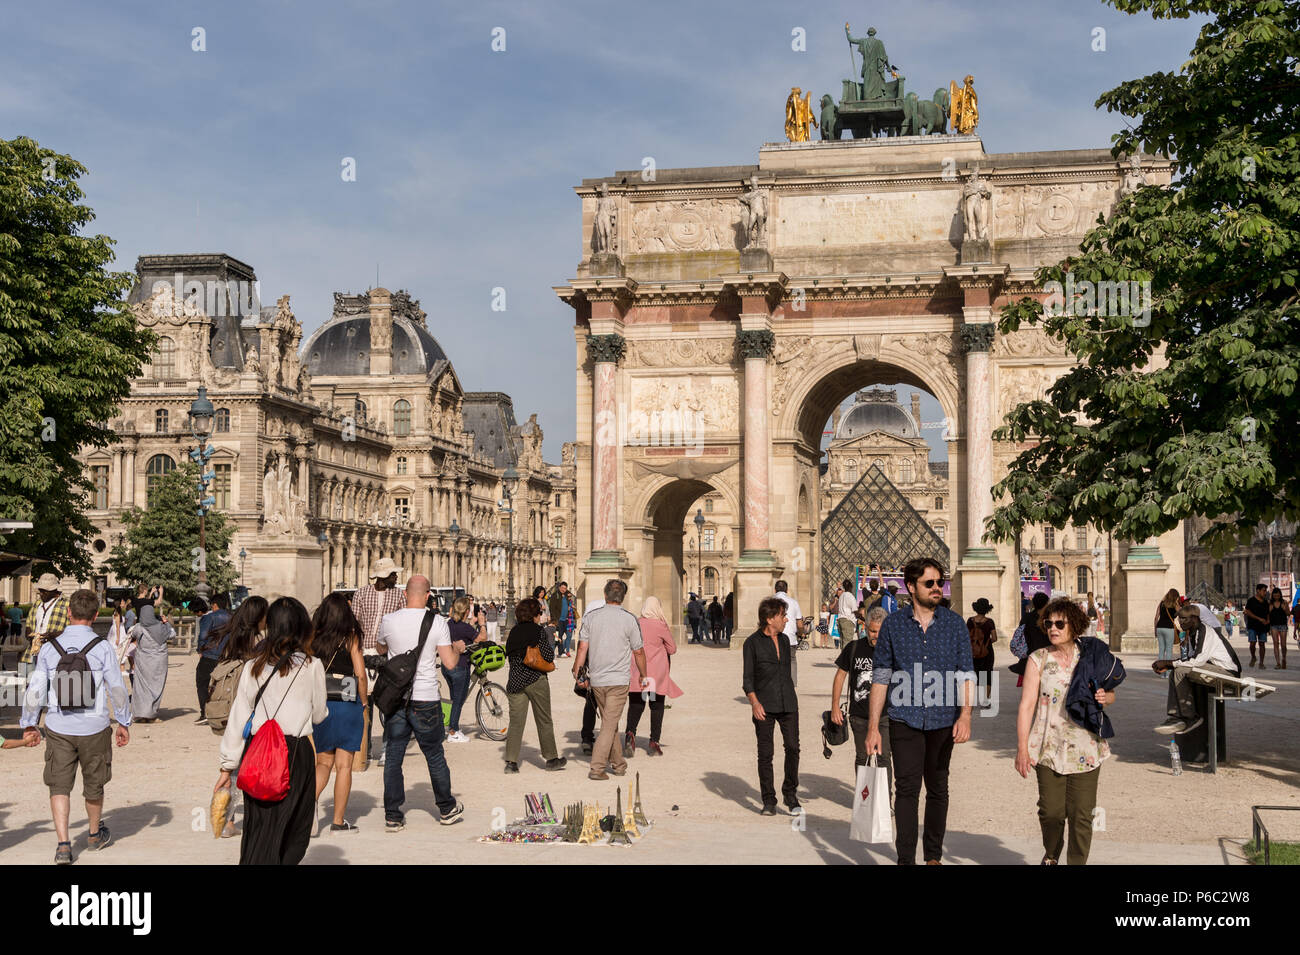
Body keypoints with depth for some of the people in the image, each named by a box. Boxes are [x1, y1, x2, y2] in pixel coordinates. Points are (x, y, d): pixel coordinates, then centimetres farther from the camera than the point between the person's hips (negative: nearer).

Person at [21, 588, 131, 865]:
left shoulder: (49, 647, -4)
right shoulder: (102, 647, -9)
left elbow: (34, 689, -1)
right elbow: (117, 689, -6)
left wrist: (29, 725, 10)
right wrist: (123, 723, 6)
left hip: (58, 728, 1)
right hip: (94, 728, 0)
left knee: (59, 786, 8)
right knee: (94, 784, 16)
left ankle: (63, 843, -5)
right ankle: (95, 834, 36)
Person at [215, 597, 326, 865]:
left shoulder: (253, 667, 5)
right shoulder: (312, 666, -3)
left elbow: (237, 719, 6)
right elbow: (319, 715, 7)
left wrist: (228, 765, 12)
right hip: (296, 751, -3)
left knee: (257, 827, 11)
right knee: (293, 833, 7)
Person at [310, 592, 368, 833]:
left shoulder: (313, 637, 1)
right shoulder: (350, 637, -6)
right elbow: (360, 674, -8)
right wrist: (364, 704, 3)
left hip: (319, 704, 3)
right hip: (347, 705, -3)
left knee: (323, 762, 17)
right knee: (343, 765, 5)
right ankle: (338, 821, 9)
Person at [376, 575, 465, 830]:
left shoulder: (389, 621, -3)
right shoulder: (437, 622, -10)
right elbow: (450, 663, -9)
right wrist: (458, 649, 11)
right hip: (425, 699, -1)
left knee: (393, 757, 9)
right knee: (435, 756, 13)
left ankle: (393, 816, 10)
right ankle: (447, 809, 27)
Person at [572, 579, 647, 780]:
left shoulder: (590, 617, 0)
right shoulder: (629, 620, -7)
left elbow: (582, 647, -1)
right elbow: (638, 652, 0)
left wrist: (576, 671, 8)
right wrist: (643, 676, 13)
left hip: (596, 680, 4)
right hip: (618, 680, -4)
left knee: (610, 723, 17)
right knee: (609, 725, -1)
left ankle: (618, 763, 26)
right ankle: (597, 768, -7)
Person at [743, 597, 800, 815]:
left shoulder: (784, 639, 14)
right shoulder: (752, 643, -2)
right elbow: (747, 678, -3)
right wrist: (754, 702, -16)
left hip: (788, 703, 4)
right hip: (765, 705, -4)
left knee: (793, 747, -6)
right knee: (765, 753, -3)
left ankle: (790, 794, 11)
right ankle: (769, 802, 5)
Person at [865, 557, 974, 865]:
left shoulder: (955, 624, 4)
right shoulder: (893, 624, 1)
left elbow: (966, 674, 3)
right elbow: (881, 676, 3)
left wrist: (965, 715, -11)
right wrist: (873, 727, 0)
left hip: (943, 721, 2)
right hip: (905, 720, -1)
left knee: (938, 790, 11)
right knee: (906, 789, -7)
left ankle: (933, 856, 23)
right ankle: (905, 859, -4)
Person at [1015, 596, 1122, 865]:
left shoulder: (1090, 657, 5)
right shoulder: (1038, 659, 0)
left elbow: (1110, 693, 20)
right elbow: (1026, 705, -4)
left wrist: (1105, 697, -5)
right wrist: (1022, 748, -10)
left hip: (1085, 749, 1)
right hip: (1049, 749, -1)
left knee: (1081, 815, -1)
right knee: (1051, 811, 2)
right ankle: (1050, 856, 30)